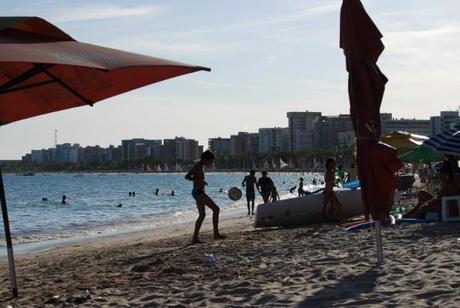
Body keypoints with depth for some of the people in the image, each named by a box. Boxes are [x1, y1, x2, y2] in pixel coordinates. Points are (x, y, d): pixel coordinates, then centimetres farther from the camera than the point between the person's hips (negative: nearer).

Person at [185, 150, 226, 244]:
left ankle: (195, 238, 14)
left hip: (198, 192, 11)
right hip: (199, 193, -11)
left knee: (202, 215, 14)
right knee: (216, 209, -11)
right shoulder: (198, 166, -15)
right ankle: (216, 234, -10)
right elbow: (186, 176, -24)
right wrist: (200, 181, -28)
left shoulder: (201, 166, 15)